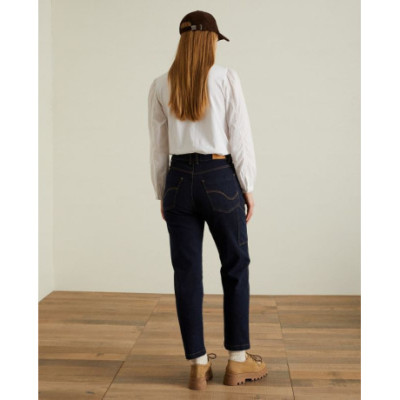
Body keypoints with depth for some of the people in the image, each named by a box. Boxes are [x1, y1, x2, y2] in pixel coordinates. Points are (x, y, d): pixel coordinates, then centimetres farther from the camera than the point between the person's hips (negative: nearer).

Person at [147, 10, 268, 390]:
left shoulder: (160, 86, 3)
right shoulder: (226, 78, -6)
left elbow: (158, 148, 6)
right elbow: (240, 137, -7)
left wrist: (162, 195, 15)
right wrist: (248, 187, 2)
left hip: (179, 181, 3)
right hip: (220, 179, -2)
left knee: (187, 274, 7)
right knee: (235, 268, 12)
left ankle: (199, 366, 15)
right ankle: (237, 362, 18)